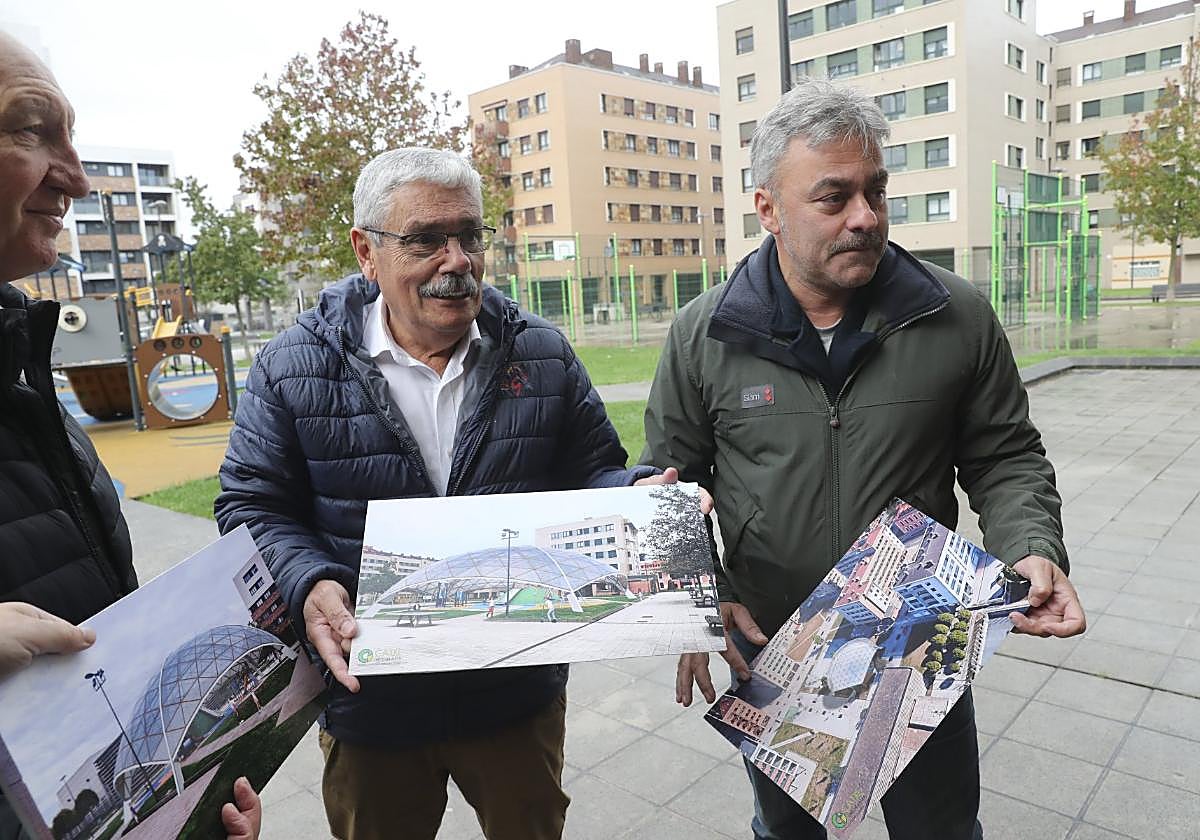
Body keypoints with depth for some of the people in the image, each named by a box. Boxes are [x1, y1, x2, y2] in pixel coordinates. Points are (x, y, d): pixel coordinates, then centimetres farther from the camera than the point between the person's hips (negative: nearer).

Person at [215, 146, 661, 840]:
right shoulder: (294, 369, -7)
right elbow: (252, 506, -4)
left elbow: (595, 475, 3)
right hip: (370, 701, 0)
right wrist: (310, 585, -22)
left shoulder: (545, 357, -2)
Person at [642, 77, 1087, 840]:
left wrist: (1032, 548, -18)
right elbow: (672, 484, -2)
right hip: (765, 646, 1)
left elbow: (1006, 458, 0)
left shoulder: (959, 318, -9)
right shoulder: (704, 335, -10)